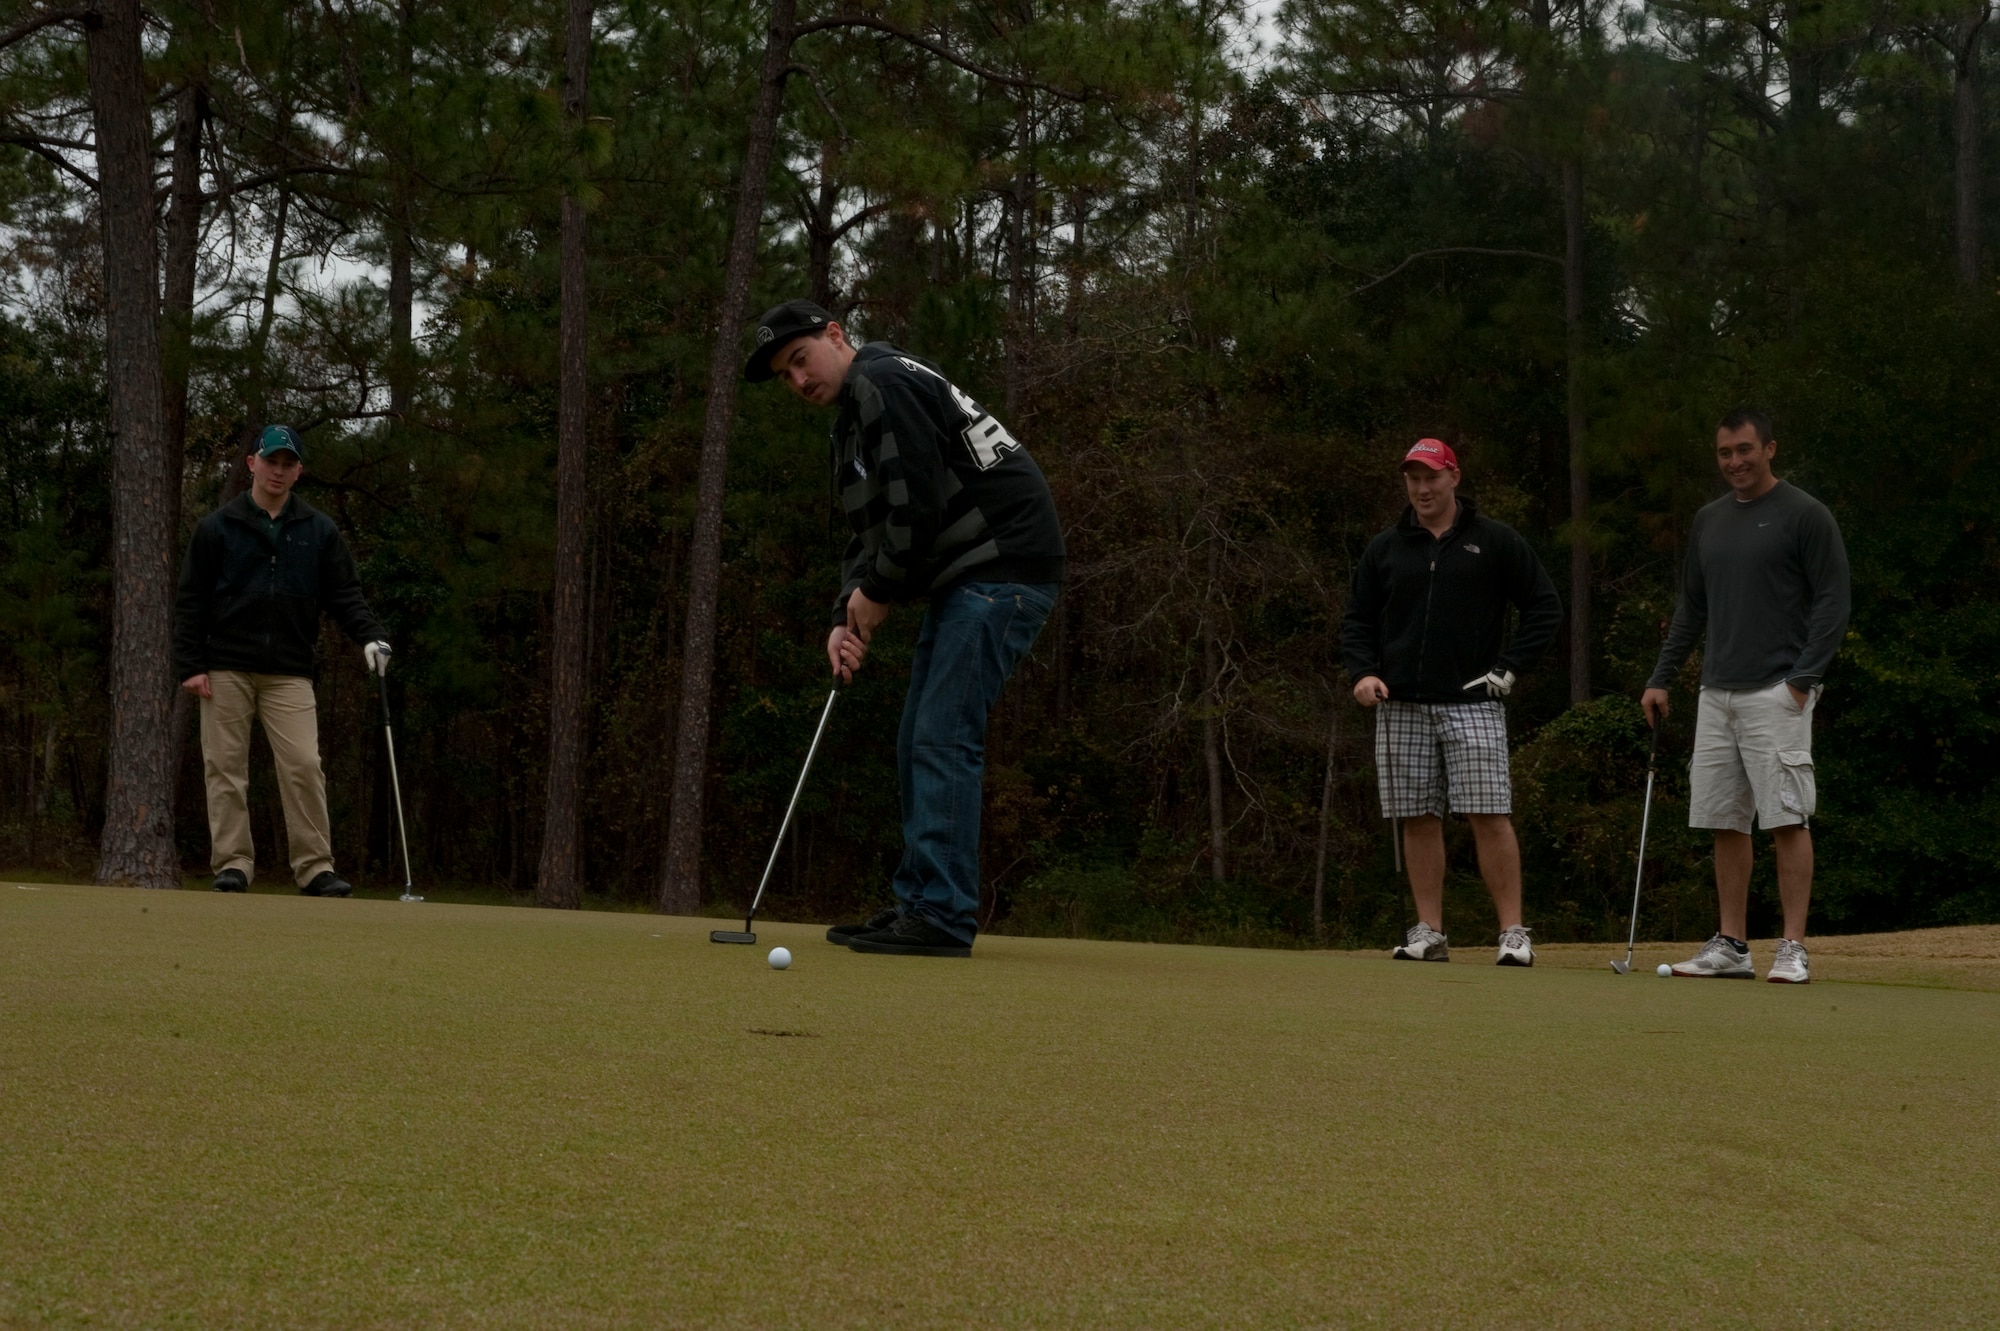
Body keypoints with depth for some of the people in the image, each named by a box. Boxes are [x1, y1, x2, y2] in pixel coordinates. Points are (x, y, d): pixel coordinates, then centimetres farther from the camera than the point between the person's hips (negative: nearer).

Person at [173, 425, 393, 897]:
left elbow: (344, 593, 8)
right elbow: (190, 600, 5)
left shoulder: (320, 531, 12)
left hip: (289, 674, 1)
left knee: (304, 765, -10)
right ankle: (233, 863, 4)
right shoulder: (218, 527, 6)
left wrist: (369, 636, -10)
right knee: (226, 768, -2)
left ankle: (316, 867, -7)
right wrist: (190, 665, -4)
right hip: (227, 670, 0)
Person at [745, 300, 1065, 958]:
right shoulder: (853, 419, 21)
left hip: (1001, 568, -11)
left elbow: (917, 507, -21)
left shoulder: (884, 384, -13)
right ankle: (920, 903, 16)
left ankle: (943, 917, -12)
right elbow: (871, 533, 19)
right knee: (919, 743, 12)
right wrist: (847, 618, 4)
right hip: (963, 581, 11)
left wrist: (878, 592, -8)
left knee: (944, 738, -13)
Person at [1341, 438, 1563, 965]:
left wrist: (1509, 667, -3)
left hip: (1471, 704, -3)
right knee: (1419, 819, 4)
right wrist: (1363, 672, -1)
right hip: (1401, 708, 3)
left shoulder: (1495, 541, 4)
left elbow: (1545, 606, 6)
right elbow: (1357, 620, 17)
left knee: (1490, 817, -9)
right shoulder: (1384, 549, 12)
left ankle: (1513, 932, -6)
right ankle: (1429, 933, 8)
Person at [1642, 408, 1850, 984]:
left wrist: (1801, 680, -13)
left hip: (1776, 694, -7)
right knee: (1725, 823, 6)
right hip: (1716, 694, 7)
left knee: (1787, 820, -8)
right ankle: (1732, 946, 11)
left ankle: (1793, 949, -6)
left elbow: (1833, 603, -6)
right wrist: (1661, 678, 14)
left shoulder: (1806, 516, -3)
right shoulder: (1708, 520, 16)